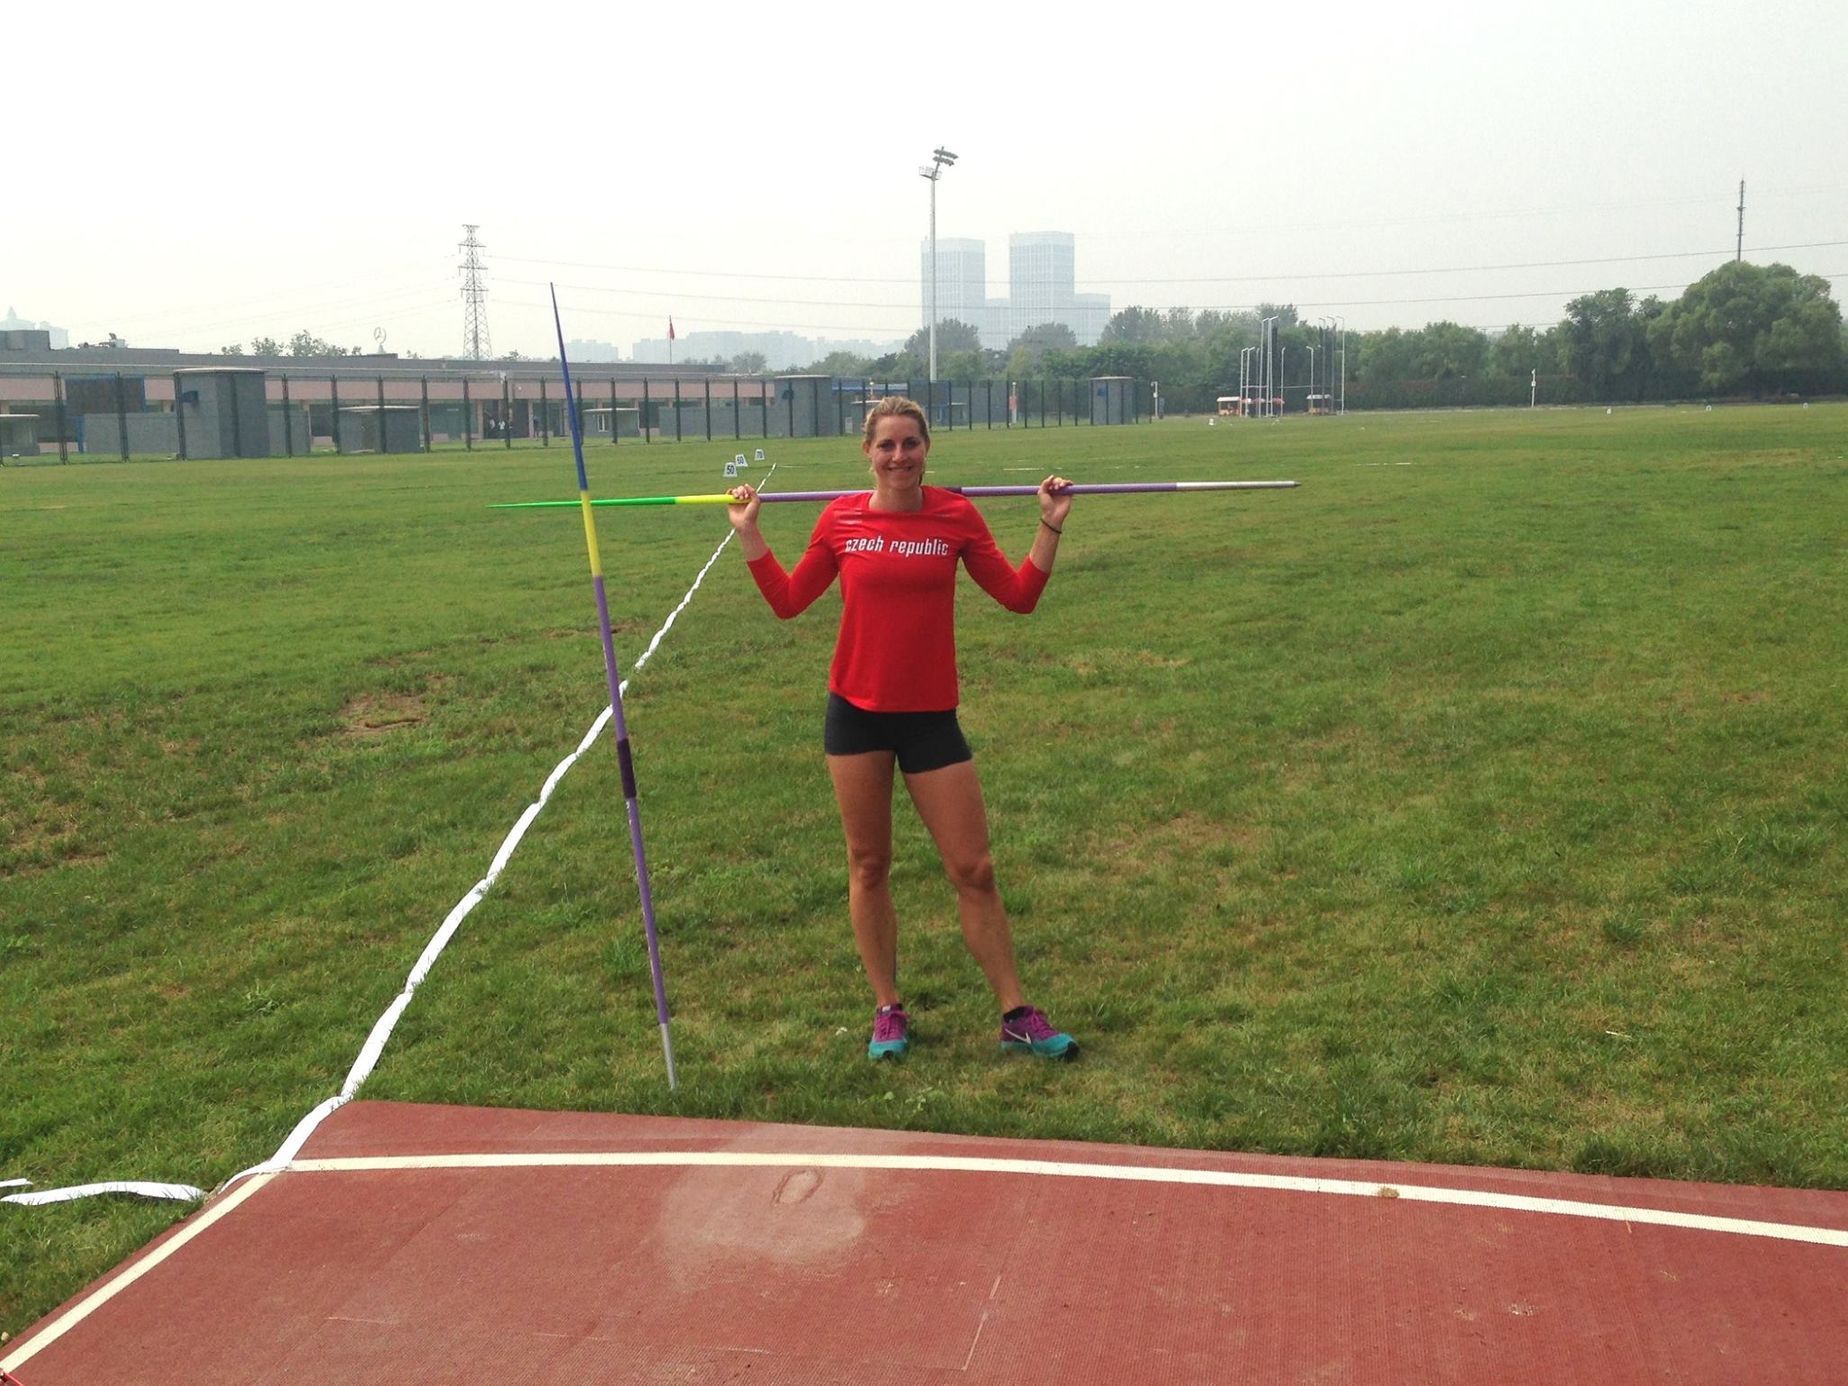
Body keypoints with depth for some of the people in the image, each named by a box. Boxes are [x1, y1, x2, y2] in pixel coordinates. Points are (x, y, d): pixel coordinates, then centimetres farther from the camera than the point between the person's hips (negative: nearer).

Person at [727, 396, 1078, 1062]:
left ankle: (1018, 1014, 13)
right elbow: (787, 600, 8)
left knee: (973, 869, 2)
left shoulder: (955, 515, -3)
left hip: (930, 715, -1)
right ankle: (888, 1010, 23)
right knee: (868, 865, 9)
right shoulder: (841, 519, -2)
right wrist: (749, 534, 4)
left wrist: (1050, 527, -6)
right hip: (857, 713, 1)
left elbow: (1018, 595, 0)